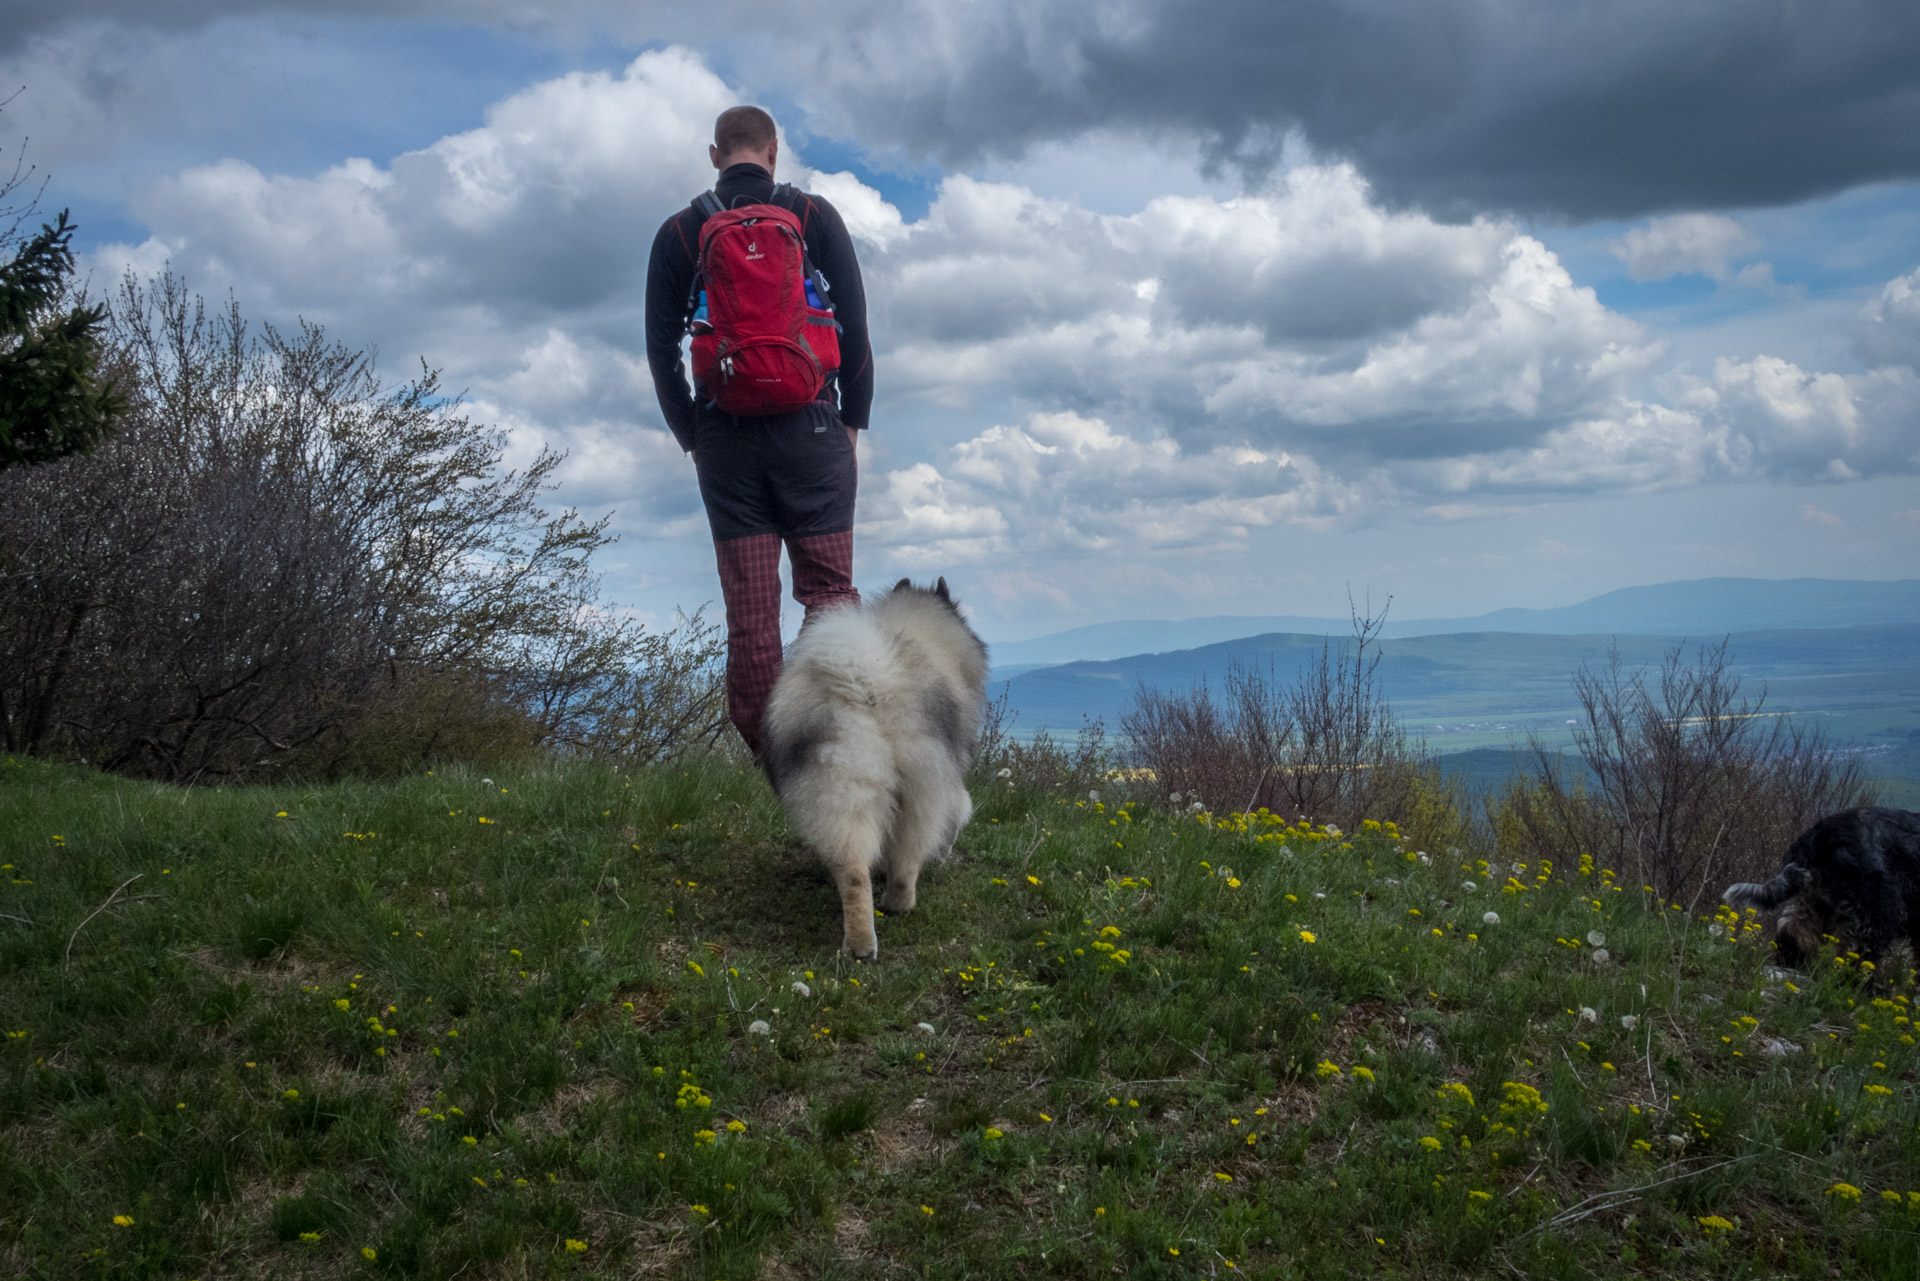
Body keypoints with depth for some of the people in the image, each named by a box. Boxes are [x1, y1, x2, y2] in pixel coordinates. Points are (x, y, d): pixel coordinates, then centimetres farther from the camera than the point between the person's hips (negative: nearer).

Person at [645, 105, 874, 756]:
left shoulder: (679, 232, 7)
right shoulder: (814, 216, 4)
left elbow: (660, 349, 7)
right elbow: (854, 324, 1)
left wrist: (692, 436, 14)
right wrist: (853, 418, 10)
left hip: (725, 434, 1)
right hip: (810, 427, -1)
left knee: (749, 607, 1)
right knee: (830, 590, 2)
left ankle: (766, 756, 1)